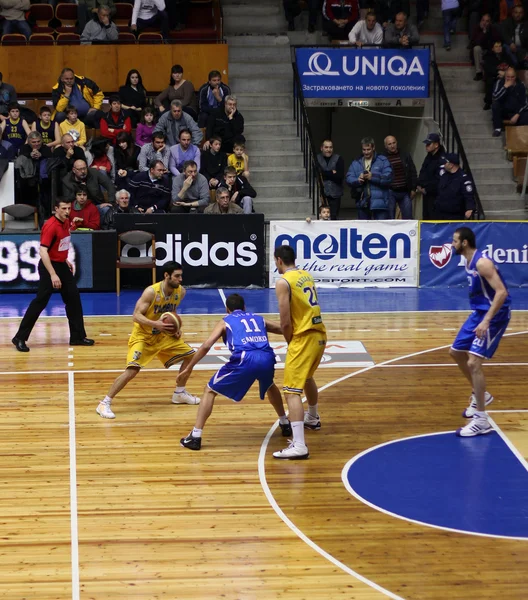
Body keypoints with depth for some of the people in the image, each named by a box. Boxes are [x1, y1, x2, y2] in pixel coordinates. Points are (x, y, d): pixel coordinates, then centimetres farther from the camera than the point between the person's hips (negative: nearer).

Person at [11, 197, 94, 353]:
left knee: (74, 299, 8)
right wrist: (53, 274, -32)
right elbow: (43, 251, -28)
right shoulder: (50, 226, -22)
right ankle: (20, 338, 1)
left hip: (62, 265, 8)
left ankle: (77, 336, 17)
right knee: (40, 302, -7)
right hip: (49, 266, -8)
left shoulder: (66, 222, 5)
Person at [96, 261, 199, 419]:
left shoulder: (180, 291, -7)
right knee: (132, 370, -23)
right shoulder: (151, 292, -27)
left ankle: (179, 394, 27)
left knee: (190, 355, 8)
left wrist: (176, 329, -3)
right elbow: (136, 316, -25)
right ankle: (104, 404, -13)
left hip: (164, 335, 7)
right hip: (143, 336, -7)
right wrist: (156, 324, -39)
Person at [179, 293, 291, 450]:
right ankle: (285, 424, 44)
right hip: (267, 358, 4)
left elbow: (206, 346, 13)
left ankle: (195, 437, 4)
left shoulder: (225, 321, 24)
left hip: (244, 359, -3)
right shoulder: (259, 318, 33)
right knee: (270, 386, 39)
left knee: (210, 391, 13)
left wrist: (188, 368, 19)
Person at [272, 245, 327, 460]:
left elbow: (286, 322, -13)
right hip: (319, 334, 9)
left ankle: (299, 446, -20)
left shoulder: (283, 282, -11)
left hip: (303, 337, -9)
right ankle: (312, 418, 57)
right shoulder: (306, 275, 13)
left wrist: (290, 342, 5)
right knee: (307, 377, 34)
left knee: (292, 391, -10)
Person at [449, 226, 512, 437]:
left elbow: (502, 292, -29)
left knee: (474, 362, -17)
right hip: (480, 312, 10)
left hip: (495, 315, -10)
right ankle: (480, 394, 35)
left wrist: (486, 321, -33)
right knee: (456, 352, 19)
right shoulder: (469, 262, 7)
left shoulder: (482, 262, -23)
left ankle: (481, 420, -12)